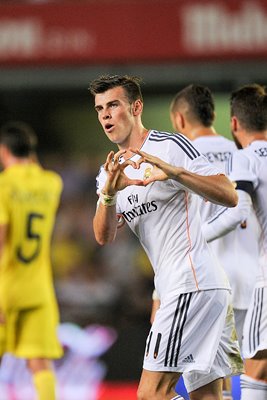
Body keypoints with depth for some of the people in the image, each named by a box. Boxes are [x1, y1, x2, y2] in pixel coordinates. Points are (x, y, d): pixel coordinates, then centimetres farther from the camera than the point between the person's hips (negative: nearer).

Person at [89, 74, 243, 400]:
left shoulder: (170, 146, -6)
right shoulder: (109, 171, 17)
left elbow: (230, 196, -15)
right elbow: (104, 237, 2)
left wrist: (175, 172, -30)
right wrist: (109, 193, -18)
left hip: (193, 281, -9)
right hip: (176, 288, 9)